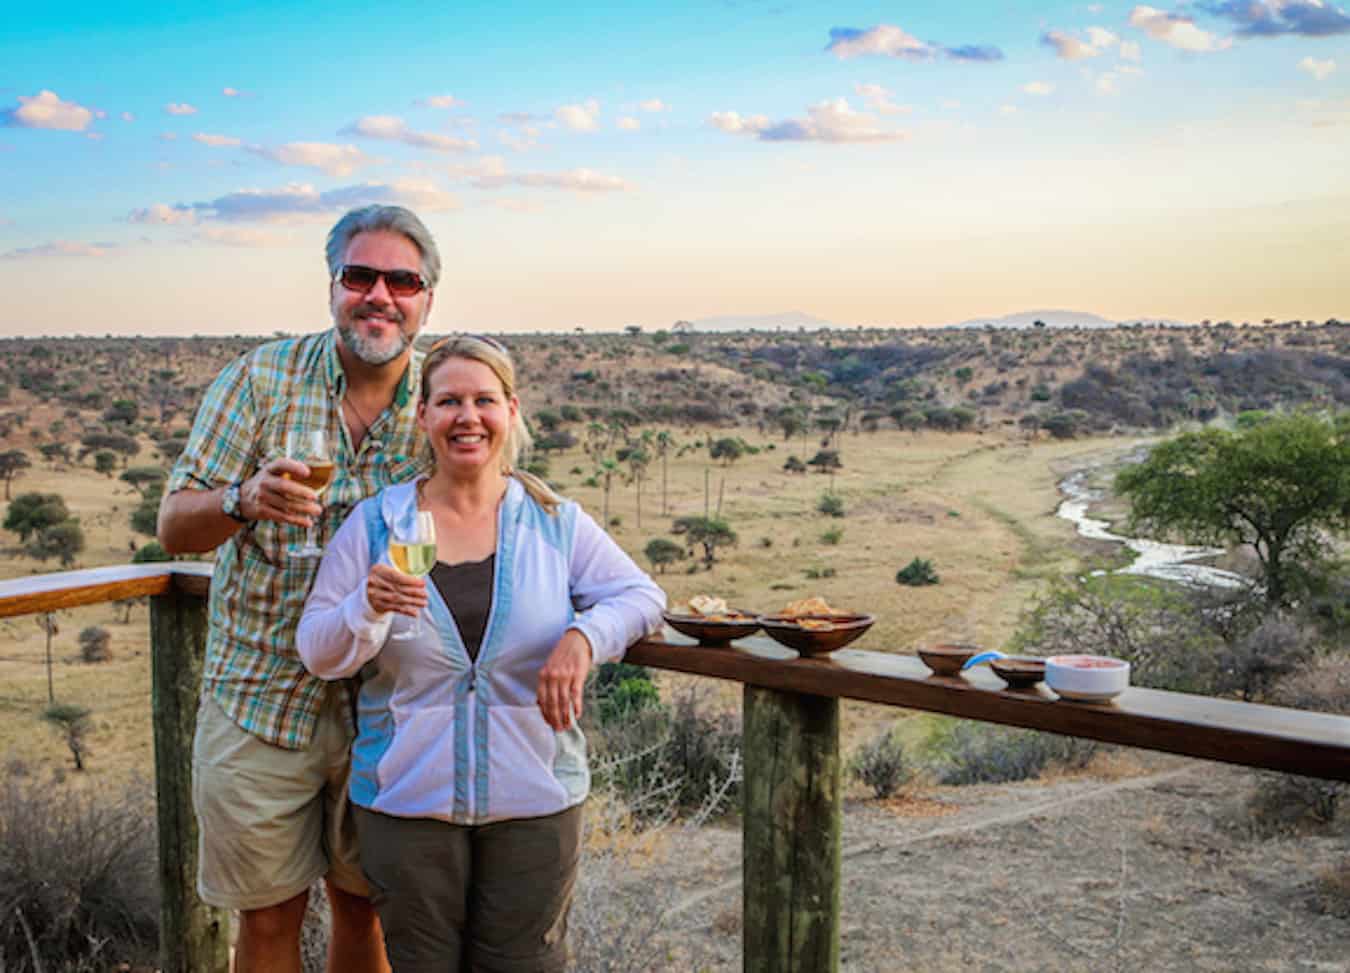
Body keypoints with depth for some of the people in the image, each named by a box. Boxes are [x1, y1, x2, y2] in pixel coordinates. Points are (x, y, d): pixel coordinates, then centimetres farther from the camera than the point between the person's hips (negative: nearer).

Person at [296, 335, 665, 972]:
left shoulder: (555, 521, 3)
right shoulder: (374, 524, 1)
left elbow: (640, 595, 0)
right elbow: (318, 653, 0)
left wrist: (583, 637, -20)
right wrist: (367, 608, -21)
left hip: (534, 799, 0)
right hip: (405, 797, 0)